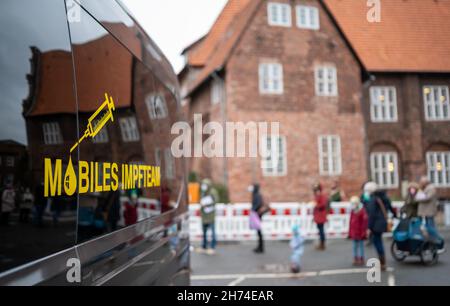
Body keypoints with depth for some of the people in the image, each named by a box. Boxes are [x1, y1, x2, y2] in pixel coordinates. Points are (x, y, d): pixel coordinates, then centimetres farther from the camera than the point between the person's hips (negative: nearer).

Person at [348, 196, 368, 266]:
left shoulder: (362, 211, -13)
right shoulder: (353, 211, 8)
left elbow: (365, 221, -14)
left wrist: (363, 232, -15)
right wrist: (350, 233, 11)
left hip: (360, 233, -6)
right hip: (354, 233, 6)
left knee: (361, 246, 4)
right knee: (355, 246, 11)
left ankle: (361, 260, 14)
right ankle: (355, 259, 19)